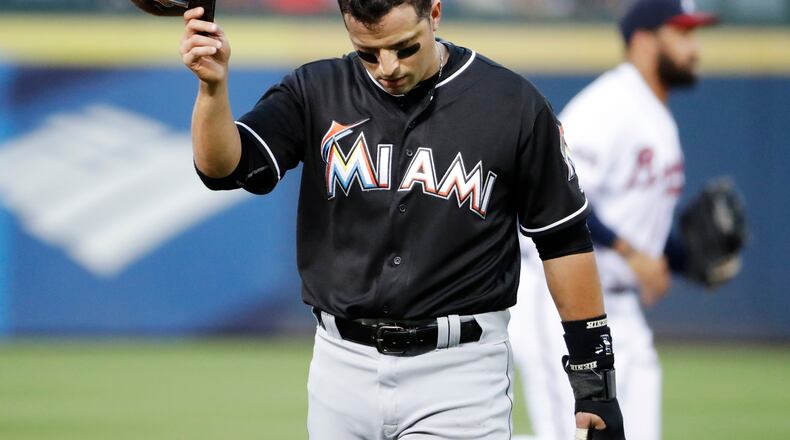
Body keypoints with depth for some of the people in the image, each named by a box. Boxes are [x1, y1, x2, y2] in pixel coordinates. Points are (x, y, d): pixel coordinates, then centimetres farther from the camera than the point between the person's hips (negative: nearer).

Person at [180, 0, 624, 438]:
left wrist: (595, 377, 2)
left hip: (461, 371, -3)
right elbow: (222, 166, -12)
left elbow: (565, 239, 2)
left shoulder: (513, 104, -4)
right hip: (342, 368, 3)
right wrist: (213, 85, -32)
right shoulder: (317, 93, 1)